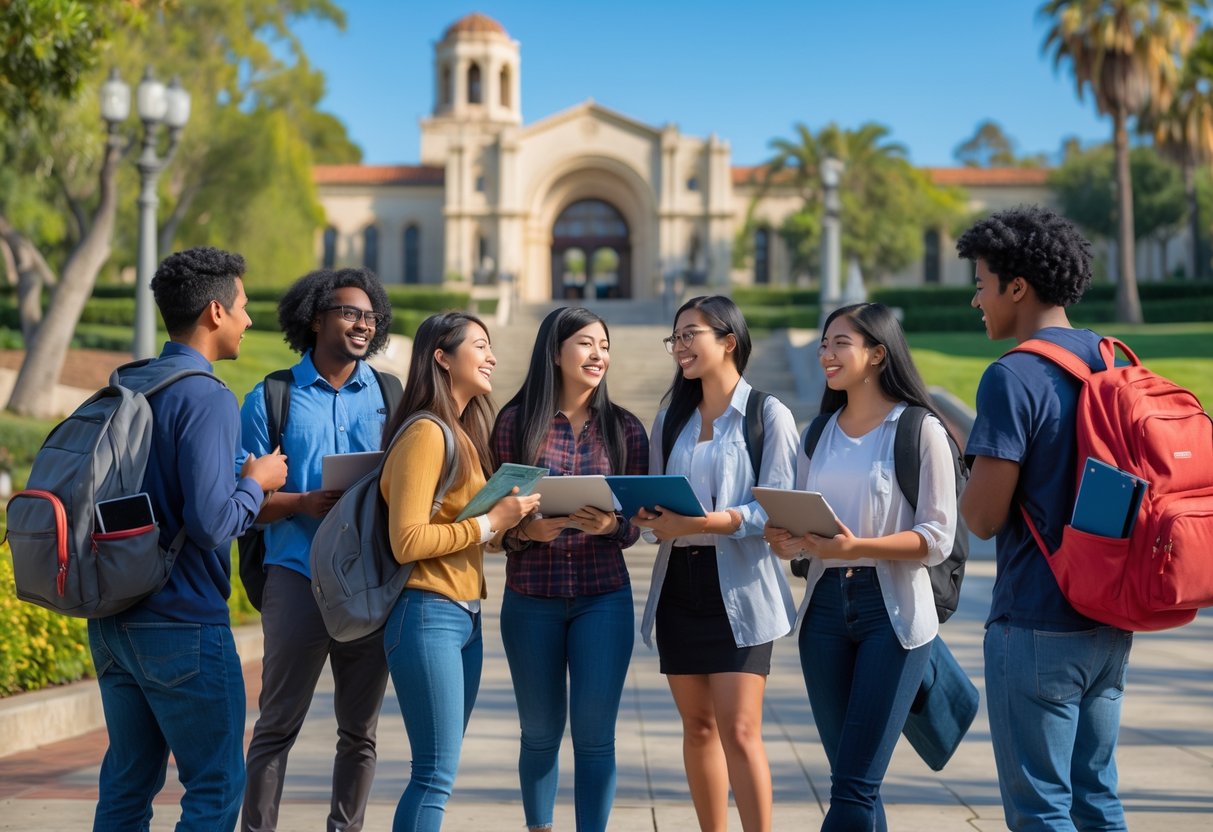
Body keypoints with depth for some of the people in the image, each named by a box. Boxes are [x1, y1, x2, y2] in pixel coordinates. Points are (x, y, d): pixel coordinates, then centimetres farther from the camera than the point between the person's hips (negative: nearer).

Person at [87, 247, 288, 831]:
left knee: (127, 781, 15)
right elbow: (211, 524, -24)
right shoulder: (207, 399, -16)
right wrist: (256, 483, -5)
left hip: (112, 622, 8)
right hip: (182, 626, -8)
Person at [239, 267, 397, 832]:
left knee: (359, 730, 10)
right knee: (278, 725, 0)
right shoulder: (271, 399, 3)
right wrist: (304, 503, -17)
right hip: (298, 578, -3)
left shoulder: (390, 397, 10)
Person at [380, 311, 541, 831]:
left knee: (439, 769, 12)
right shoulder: (425, 434, -12)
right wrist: (489, 524, -15)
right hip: (428, 614, -9)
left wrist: (513, 519, 5)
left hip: (466, 615, 9)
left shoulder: (464, 433, 16)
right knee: (436, 773, -8)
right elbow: (406, 541, -18)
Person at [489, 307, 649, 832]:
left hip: (603, 598, 0)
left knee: (594, 733, -1)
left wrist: (611, 526, -17)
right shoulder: (515, 423, -1)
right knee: (540, 733, 11)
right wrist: (524, 531, -18)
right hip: (531, 598, 0)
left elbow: (636, 525, 4)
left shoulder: (624, 428, 4)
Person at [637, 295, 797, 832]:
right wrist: (647, 515, -8)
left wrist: (701, 523, -22)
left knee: (739, 731, -10)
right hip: (679, 582, 6)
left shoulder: (768, 414, -4)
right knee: (698, 726, 9)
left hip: (739, 587, -5)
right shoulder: (671, 418, 14)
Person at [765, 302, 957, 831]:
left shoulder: (920, 430, -6)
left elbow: (937, 538, -11)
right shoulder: (820, 434, 12)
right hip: (825, 604, 6)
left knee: (854, 784, -8)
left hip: (892, 610, -6)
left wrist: (856, 546, -24)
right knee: (851, 781, 10)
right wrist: (785, 541, -7)